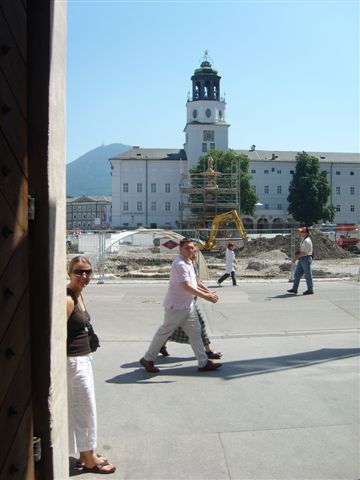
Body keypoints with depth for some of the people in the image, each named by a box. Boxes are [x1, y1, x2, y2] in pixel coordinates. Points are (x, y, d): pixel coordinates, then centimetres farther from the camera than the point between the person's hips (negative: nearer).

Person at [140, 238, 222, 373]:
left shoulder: (189, 262, 10)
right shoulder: (180, 264, -22)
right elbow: (186, 286, -29)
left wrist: (206, 291, 14)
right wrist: (206, 296, -27)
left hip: (188, 305, 9)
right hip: (176, 306, -9)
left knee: (195, 331, 10)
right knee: (165, 332, 4)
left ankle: (203, 363, 16)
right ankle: (147, 359, 21)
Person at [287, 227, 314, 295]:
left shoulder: (307, 241, -16)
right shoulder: (303, 240, 15)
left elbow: (304, 253, -21)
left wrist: (297, 257, -17)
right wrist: (297, 256, 8)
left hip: (306, 259, -10)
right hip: (301, 259, 10)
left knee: (308, 275, -1)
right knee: (297, 274, 8)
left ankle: (310, 290, 9)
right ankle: (294, 289, 11)